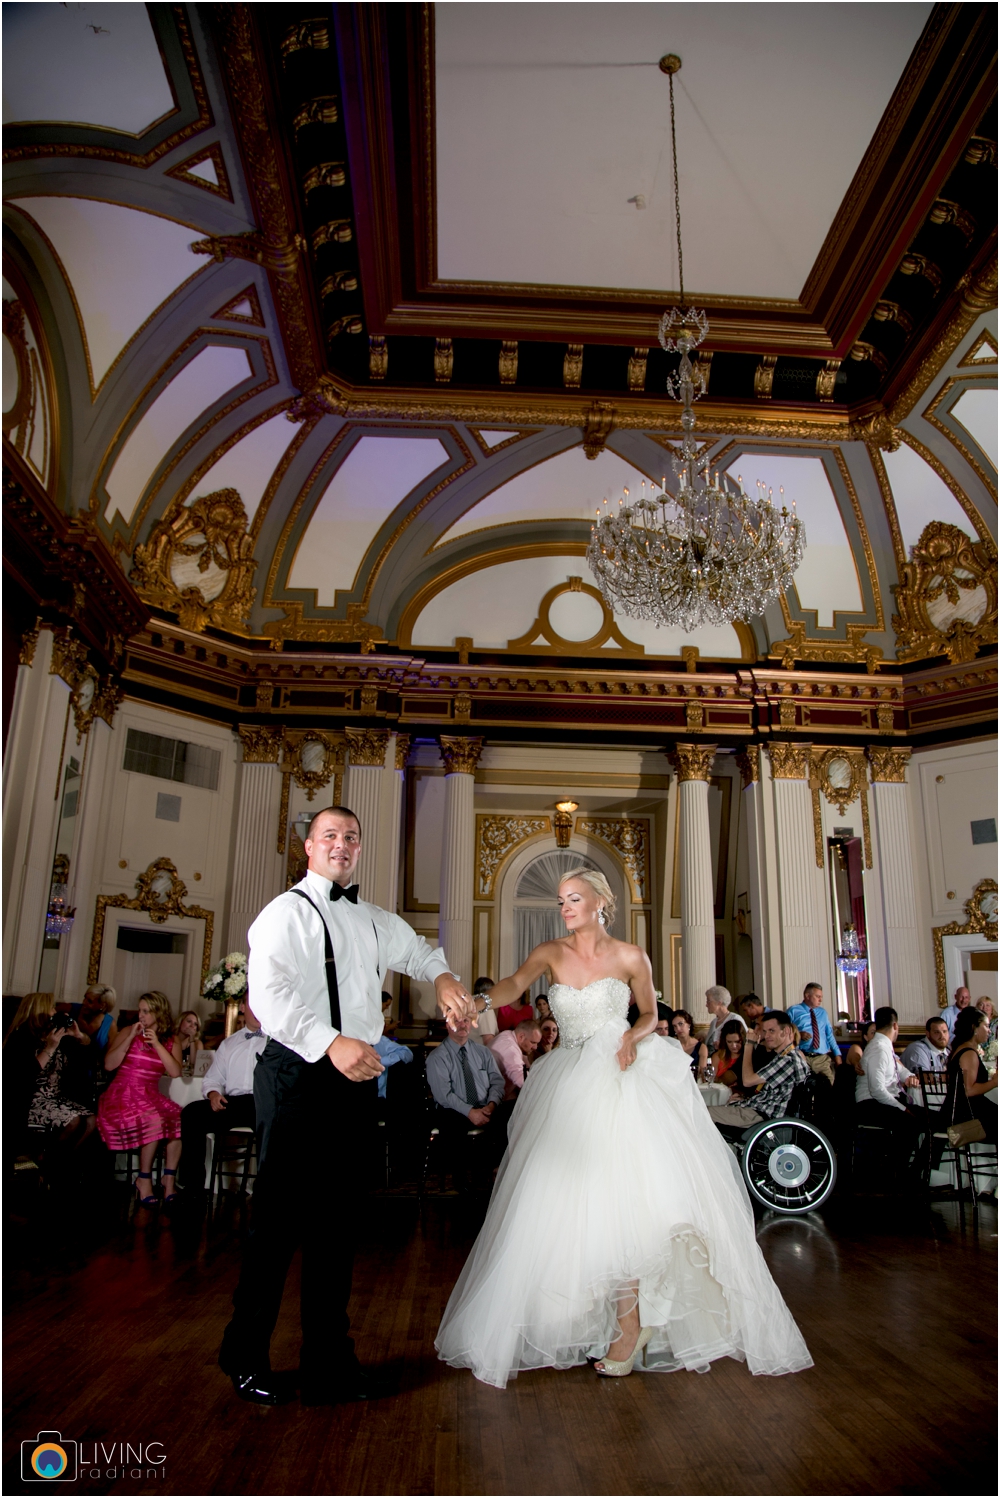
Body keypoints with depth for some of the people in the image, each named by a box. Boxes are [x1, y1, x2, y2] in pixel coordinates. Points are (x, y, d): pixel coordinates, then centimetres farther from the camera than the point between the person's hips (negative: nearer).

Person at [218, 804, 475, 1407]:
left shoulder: (375, 921, 15)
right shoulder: (287, 912, -5)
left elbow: (418, 950, 32)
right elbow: (270, 993, -18)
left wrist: (443, 976, 9)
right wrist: (331, 1043, -30)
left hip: (357, 1080, 6)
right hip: (297, 1076, -6)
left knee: (339, 1220, 13)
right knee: (279, 1216, 2)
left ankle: (329, 1358, 26)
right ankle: (247, 1358, 22)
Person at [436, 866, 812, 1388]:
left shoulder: (630, 957, 0)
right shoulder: (551, 953, 2)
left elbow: (650, 1013, 13)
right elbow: (514, 984, -17)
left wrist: (633, 1036, -11)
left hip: (623, 1081, -3)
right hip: (570, 1087, 3)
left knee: (623, 1196, -12)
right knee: (570, 1198, 1)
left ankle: (630, 1322, 2)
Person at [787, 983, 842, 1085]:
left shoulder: (823, 1013, 19)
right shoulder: (794, 1011, 4)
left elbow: (829, 1035, 17)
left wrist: (837, 1054, 7)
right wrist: (798, 1034, -15)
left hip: (824, 1058, 4)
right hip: (802, 1058, -4)